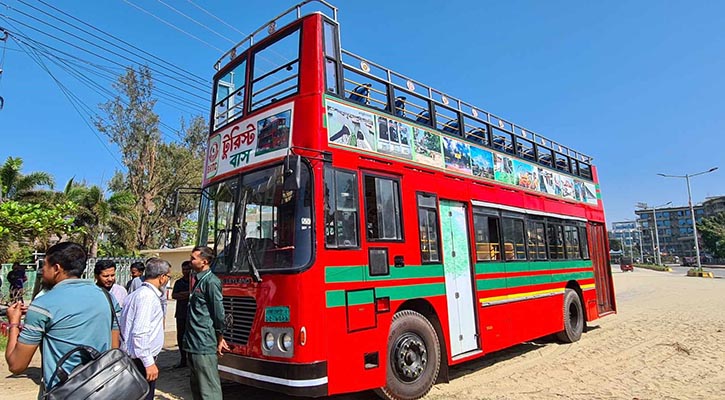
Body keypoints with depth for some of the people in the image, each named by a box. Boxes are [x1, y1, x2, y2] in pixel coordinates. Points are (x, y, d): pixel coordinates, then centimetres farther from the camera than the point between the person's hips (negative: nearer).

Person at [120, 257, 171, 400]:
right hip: (142, 360, -10)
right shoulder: (148, 296, -19)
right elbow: (140, 332, -25)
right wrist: (149, 363, -22)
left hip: (132, 357, 10)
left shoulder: (135, 294, 12)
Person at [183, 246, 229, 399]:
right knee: (196, 387, 19)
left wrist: (219, 338, -5)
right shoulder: (199, 280, 15)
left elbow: (219, 312, -15)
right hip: (193, 345, 10)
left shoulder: (211, 281, -15)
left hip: (205, 346, -10)